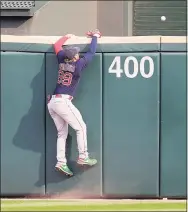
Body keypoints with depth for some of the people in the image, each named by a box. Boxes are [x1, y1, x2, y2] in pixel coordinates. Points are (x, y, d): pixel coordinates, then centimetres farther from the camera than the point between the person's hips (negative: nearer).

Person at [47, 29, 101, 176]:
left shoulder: (62, 61, 11)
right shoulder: (79, 64, -4)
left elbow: (57, 45, 26)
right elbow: (91, 53, 6)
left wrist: (68, 37, 39)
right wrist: (95, 37, 20)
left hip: (52, 102, 7)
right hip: (63, 102, -7)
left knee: (62, 133, 11)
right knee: (81, 127, 4)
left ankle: (61, 162, 1)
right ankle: (83, 157, 0)